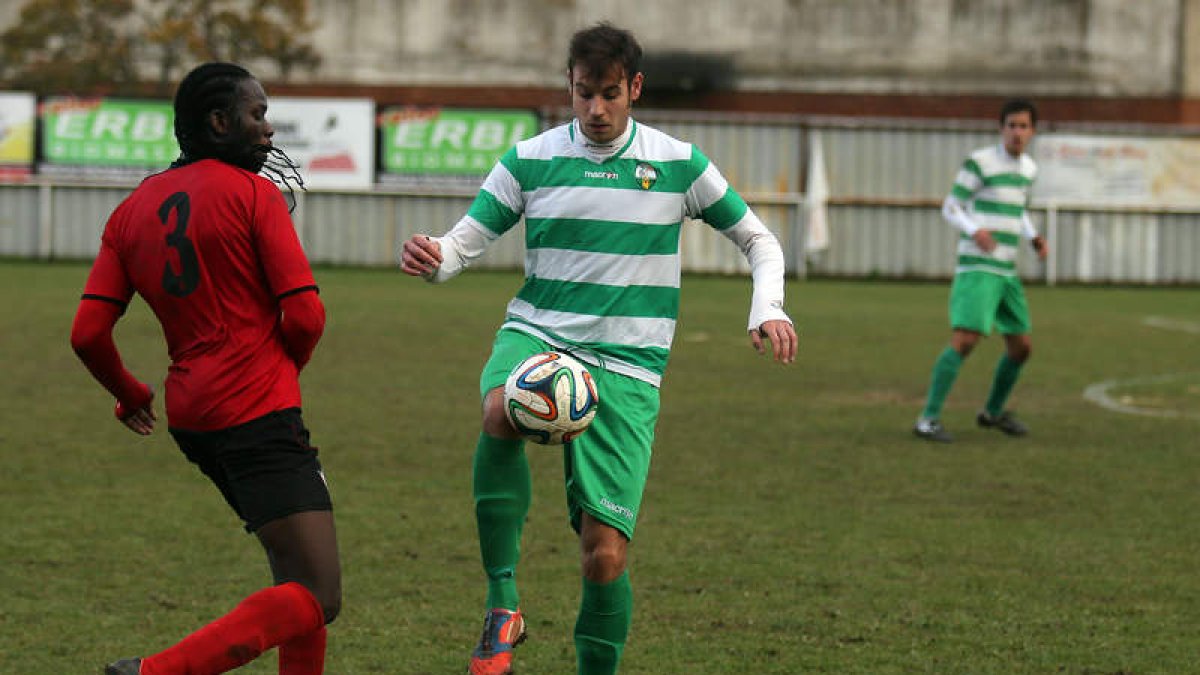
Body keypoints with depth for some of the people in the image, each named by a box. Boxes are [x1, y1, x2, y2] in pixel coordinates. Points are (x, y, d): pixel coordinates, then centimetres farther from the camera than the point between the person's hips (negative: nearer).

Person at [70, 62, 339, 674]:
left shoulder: (132, 211, 11)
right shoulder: (252, 192, -7)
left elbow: (87, 334, 5)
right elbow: (305, 315, -11)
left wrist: (129, 395, 24)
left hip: (191, 415, 8)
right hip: (259, 412, -8)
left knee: (299, 570, 22)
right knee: (317, 598, -13)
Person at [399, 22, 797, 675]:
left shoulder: (677, 163, 5)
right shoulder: (530, 159, 5)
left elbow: (758, 240, 15)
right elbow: (466, 239, 2)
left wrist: (769, 309, -4)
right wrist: (431, 258, -22)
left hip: (625, 369, 0)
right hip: (537, 335, 0)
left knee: (604, 555, -10)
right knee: (501, 413, -38)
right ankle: (502, 604, -28)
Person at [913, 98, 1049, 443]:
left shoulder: (1028, 168, 13)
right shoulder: (980, 162, -9)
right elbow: (950, 208, -6)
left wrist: (1034, 239, 8)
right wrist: (975, 230, -26)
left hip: (1006, 272, 8)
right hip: (976, 268, -8)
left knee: (1021, 347, 12)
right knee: (964, 339, -20)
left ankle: (993, 411, 33)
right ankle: (928, 419, -17)